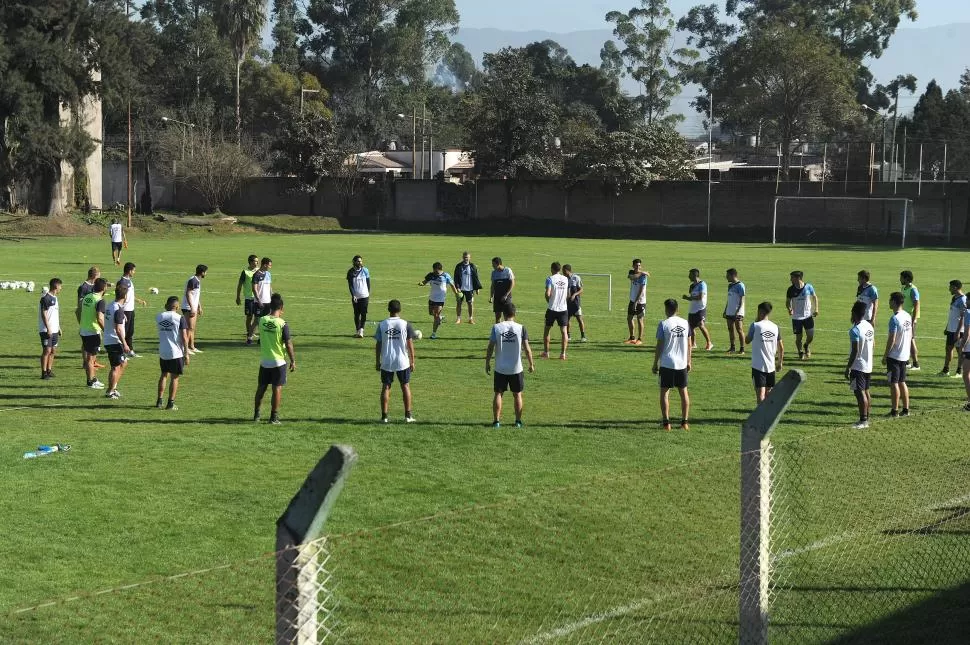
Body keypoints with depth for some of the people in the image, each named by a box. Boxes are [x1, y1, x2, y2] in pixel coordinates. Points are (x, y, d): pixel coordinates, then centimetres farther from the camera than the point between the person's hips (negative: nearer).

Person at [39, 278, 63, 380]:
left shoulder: (54, 298, 15)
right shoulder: (46, 298, -14)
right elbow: (43, 314, -17)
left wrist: (58, 327, 20)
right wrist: (48, 328, -20)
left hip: (54, 330, 9)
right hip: (46, 330, -9)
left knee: (53, 351, 11)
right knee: (47, 351, -7)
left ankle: (49, 371, 18)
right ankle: (44, 373, -3)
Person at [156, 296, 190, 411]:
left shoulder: (159, 317, 3)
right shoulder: (180, 318, -11)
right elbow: (184, 337, -13)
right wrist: (186, 353, -5)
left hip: (162, 352, 4)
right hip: (176, 353, -4)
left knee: (164, 375, 18)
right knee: (174, 378, 5)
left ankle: (159, 401, 18)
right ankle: (171, 403, 6)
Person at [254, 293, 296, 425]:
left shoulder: (262, 320, -6)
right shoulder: (282, 324, -17)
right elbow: (288, 345, -13)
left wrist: (272, 313, 22)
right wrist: (293, 361, -4)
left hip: (264, 361, 4)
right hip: (278, 362, -4)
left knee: (261, 387, 15)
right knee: (277, 389, 4)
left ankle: (256, 414, 23)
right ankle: (274, 417, 7)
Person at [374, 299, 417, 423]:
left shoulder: (382, 325, -2)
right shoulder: (405, 324, -5)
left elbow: (378, 345, 1)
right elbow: (410, 344, -3)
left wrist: (378, 362, 10)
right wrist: (412, 361, 5)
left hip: (386, 362, 1)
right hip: (402, 362, -1)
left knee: (385, 387, 8)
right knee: (405, 386, 12)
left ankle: (384, 416, 6)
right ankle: (408, 415, 11)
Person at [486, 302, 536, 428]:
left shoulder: (496, 327, -7)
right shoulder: (521, 328, -6)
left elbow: (490, 347, -5)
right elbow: (527, 348, -5)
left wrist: (487, 363, 7)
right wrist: (531, 364, 7)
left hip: (500, 368, 0)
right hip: (516, 368, 0)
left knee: (498, 394, 8)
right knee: (517, 394, 13)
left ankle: (496, 421, 5)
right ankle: (518, 421, 16)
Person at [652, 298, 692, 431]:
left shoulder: (663, 324, -10)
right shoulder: (685, 323, 3)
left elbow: (659, 346, -9)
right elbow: (690, 345, 8)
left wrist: (655, 363, -1)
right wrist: (689, 362, 17)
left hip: (667, 364, -4)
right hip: (682, 364, 4)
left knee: (664, 392, 5)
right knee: (683, 391, 13)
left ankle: (666, 422, 0)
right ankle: (685, 422, 13)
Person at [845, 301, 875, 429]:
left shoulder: (855, 330, -20)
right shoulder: (869, 326, 7)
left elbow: (855, 351, -20)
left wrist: (848, 367, -13)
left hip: (858, 366, -9)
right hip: (869, 365, 9)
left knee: (860, 393, -6)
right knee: (866, 391, 15)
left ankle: (863, 421, -6)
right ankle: (866, 418, 20)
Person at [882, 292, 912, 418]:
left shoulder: (894, 318, -19)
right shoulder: (907, 316, 7)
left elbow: (892, 339, -19)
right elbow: (910, 336, 13)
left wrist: (885, 355, -12)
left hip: (894, 356, -8)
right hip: (905, 355, 8)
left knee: (894, 383, -2)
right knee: (902, 382, 15)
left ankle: (895, 411, 0)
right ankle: (906, 409, 17)